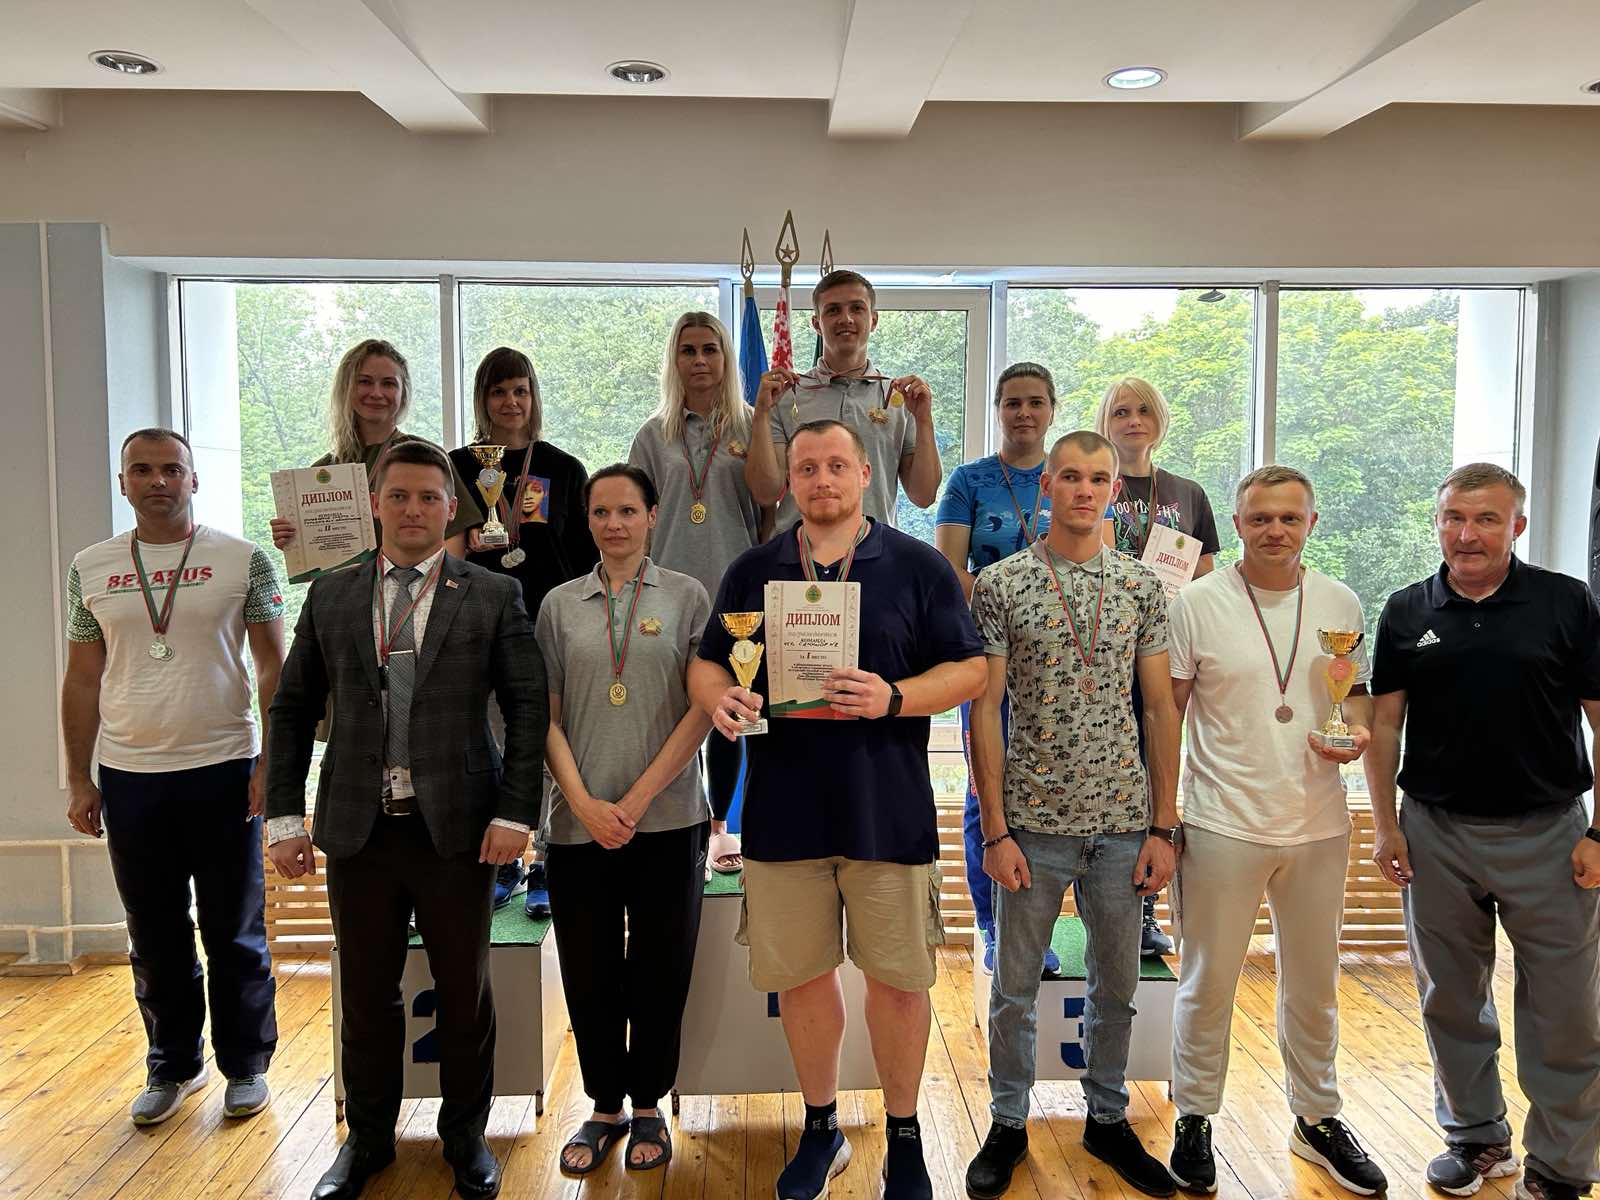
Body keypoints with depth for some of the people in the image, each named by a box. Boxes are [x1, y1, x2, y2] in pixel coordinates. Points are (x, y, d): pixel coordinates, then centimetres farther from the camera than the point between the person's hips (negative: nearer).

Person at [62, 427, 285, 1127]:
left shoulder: (243, 560, -2)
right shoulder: (91, 569, 6)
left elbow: (273, 668, -2)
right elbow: (82, 681, 9)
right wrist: (78, 781, 6)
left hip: (222, 772, -2)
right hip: (129, 779, 3)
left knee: (235, 936, 8)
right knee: (155, 938, 14)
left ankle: (246, 1065, 24)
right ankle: (173, 1065, 31)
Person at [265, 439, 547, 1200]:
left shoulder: (494, 597, 0)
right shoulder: (330, 596, 7)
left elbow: (527, 707, -3)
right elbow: (292, 708, 9)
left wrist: (515, 812, -10)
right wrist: (284, 814, 3)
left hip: (457, 827, -2)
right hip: (358, 827, 2)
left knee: (465, 993, 11)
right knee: (366, 993, 14)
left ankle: (466, 1134, 30)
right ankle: (368, 1137, 33)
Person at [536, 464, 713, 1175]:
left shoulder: (687, 597, 2)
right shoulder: (560, 606, 8)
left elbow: (702, 709, -3)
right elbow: (548, 718, 5)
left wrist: (637, 799, -9)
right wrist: (585, 803, -8)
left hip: (667, 822, -1)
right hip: (579, 824, 2)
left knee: (660, 971, 7)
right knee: (589, 974, 9)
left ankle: (648, 1108, 26)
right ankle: (604, 1108, 27)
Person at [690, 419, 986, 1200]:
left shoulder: (919, 567, 1)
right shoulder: (752, 571, 9)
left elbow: (970, 668, -1)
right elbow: (706, 664, 12)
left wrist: (894, 697, -18)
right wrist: (719, 696, -11)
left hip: (888, 808, -2)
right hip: (782, 808, 2)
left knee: (897, 976, 7)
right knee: (799, 973, 12)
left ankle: (903, 1136, 28)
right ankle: (821, 1127, 33)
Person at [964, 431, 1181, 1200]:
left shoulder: (1143, 587, 4)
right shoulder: (1000, 585, -4)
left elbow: (1161, 709, 5)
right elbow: (984, 712, -5)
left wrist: (1162, 826, 1)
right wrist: (996, 830, -8)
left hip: (1123, 824, 2)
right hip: (1034, 822, -2)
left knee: (1116, 986, 15)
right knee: (1014, 988, 10)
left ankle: (1107, 1119, 35)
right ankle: (1008, 1124, 29)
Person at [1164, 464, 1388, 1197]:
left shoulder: (1340, 604, 4)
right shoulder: (1199, 603, -7)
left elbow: (1356, 689, 15)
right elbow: (1167, 710, -4)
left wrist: (1358, 729, -9)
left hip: (1318, 826, 4)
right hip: (1223, 826, -3)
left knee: (1313, 984, 17)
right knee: (1208, 983, 8)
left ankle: (1317, 1119, 36)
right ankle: (1193, 1120, 26)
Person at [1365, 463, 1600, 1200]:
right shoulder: (1407, 612, 3)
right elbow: (1384, 723, 5)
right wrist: (1385, 825, 1)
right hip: (1437, 834, 2)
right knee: (1452, 1000, 14)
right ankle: (1477, 1136, 32)